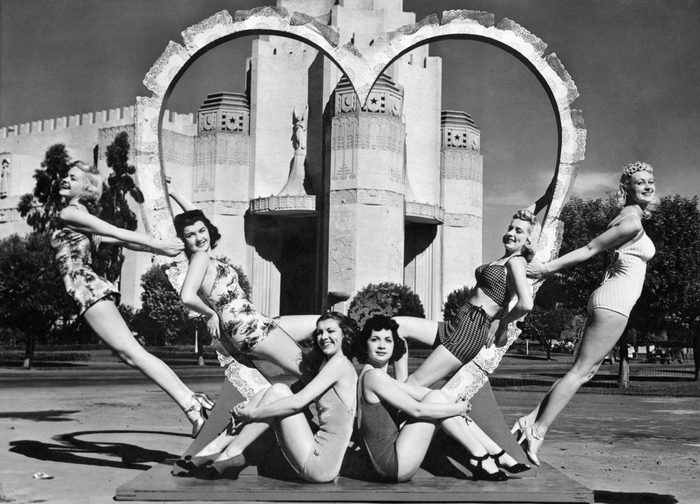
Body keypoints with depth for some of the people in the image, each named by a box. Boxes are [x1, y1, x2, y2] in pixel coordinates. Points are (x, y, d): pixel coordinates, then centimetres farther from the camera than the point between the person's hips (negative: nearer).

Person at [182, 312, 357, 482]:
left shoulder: (340, 363, -10)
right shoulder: (325, 365, 19)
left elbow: (297, 403, -18)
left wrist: (252, 413, -13)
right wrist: (250, 406, 2)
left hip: (322, 462, -9)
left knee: (278, 391, -13)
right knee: (268, 394, 7)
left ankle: (232, 453, -9)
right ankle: (213, 449, 1)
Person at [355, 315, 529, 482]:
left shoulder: (381, 378, 15)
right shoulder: (373, 375, -16)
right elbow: (416, 410, -19)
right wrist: (456, 409, -10)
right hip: (395, 465, -10)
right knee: (436, 398, -10)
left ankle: (498, 454, 8)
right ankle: (480, 459, -5)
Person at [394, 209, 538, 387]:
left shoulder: (516, 262, -9)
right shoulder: (503, 260, 18)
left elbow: (526, 304, -24)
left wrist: (503, 322, -6)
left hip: (472, 330, -10)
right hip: (455, 326, 10)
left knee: (414, 384, -12)